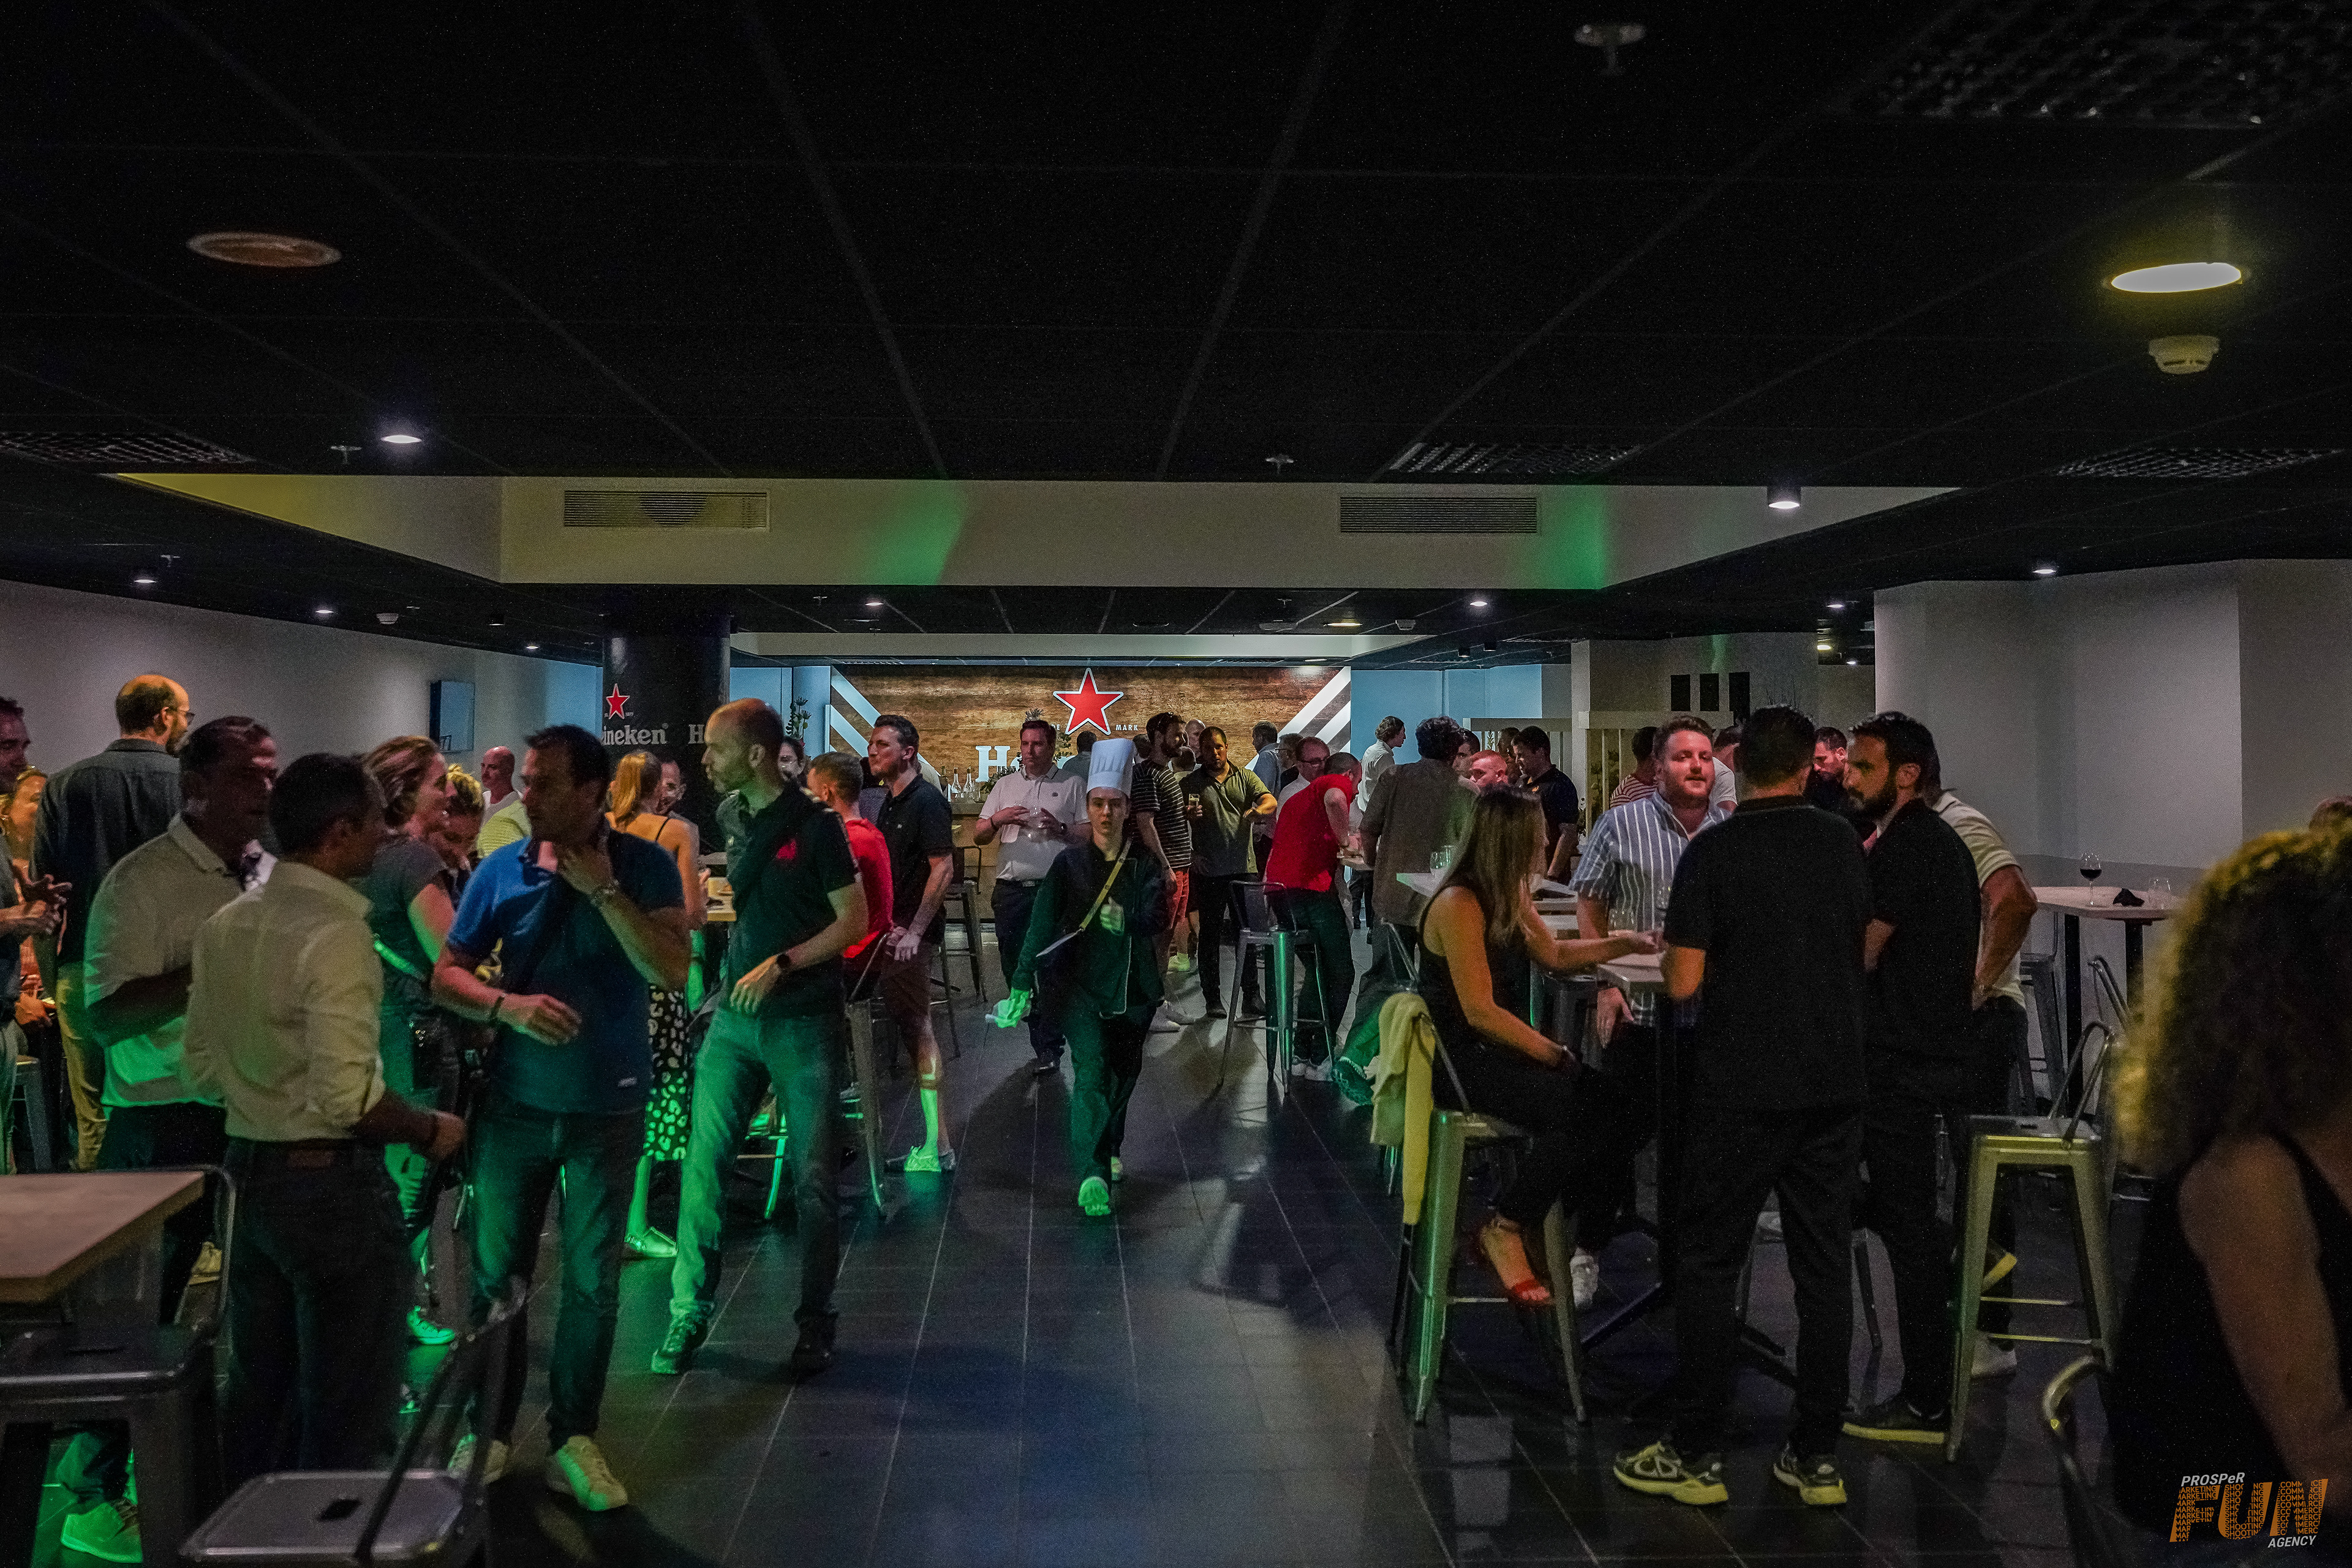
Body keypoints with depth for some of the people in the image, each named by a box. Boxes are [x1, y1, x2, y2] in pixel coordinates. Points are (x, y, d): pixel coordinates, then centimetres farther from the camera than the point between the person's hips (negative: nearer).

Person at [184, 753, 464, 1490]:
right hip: (332, 1180, -8)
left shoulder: (226, 924, 5)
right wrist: (430, 1130, -10)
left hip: (249, 1169, 8)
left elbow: (202, 1068, 10)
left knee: (259, 1387, 21)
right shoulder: (338, 932, -20)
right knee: (347, 1403, 5)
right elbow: (347, 1096, -25)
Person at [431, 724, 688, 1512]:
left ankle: (572, 1438, 24)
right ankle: (489, 1432, 28)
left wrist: (604, 889, -23)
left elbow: (671, 972, -20)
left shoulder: (644, 866, -9)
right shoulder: (501, 871, -3)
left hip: (609, 1107, -1)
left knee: (593, 1284, 8)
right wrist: (508, 1007, -18)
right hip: (514, 1102, 2)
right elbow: (447, 974, 1)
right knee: (496, 1274, 11)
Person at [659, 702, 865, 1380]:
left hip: (804, 1019, -5)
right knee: (703, 1164, 2)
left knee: (813, 1178, 2)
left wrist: (783, 963, -19)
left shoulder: (815, 823, -11)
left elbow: (854, 920, -11)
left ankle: (815, 1323, 16)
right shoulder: (732, 815, 7)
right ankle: (689, 1311, 15)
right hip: (736, 1014, 5)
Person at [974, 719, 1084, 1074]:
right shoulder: (1004, 785, 16)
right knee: (1015, 966, 8)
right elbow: (978, 836, 12)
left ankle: (1047, 1048, 0)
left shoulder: (1073, 786, 7)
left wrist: (1061, 829, -15)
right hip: (1011, 892, 4)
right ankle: (1043, 1033, 24)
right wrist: (997, 819, -8)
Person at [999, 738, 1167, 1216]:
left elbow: (1156, 917, -12)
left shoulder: (1144, 866, 3)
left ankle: (1108, 1152, 39)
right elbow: (1041, 924, -7)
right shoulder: (1069, 863, -1)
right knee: (1091, 1073, -17)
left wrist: (1126, 920, -35)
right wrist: (1022, 987, -13)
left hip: (1131, 988, 3)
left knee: (1123, 1075, 15)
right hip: (1082, 984, -3)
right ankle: (1092, 1175, -24)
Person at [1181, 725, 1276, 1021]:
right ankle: (1213, 1000, 8)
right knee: (1210, 935, 3)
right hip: (1210, 871, -1)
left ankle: (1251, 997, 9)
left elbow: (1271, 802, -4)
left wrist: (1257, 810, -27)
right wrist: (1191, 848, -14)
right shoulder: (1191, 782, 7)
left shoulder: (1245, 777, 10)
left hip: (1244, 867, 1)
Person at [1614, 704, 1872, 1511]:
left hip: (1742, 1089, -4)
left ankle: (1696, 1455, 9)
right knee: (1824, 1267, 9)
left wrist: (1667, 956, 9)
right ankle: (1817, 1457, 16)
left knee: (1708, 1265, 4)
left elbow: (1683, 982, -12)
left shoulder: (1712, 852, -10)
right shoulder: (1843, 845, 5)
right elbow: (1861, 953, 16)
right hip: (1833, 1084, 5)